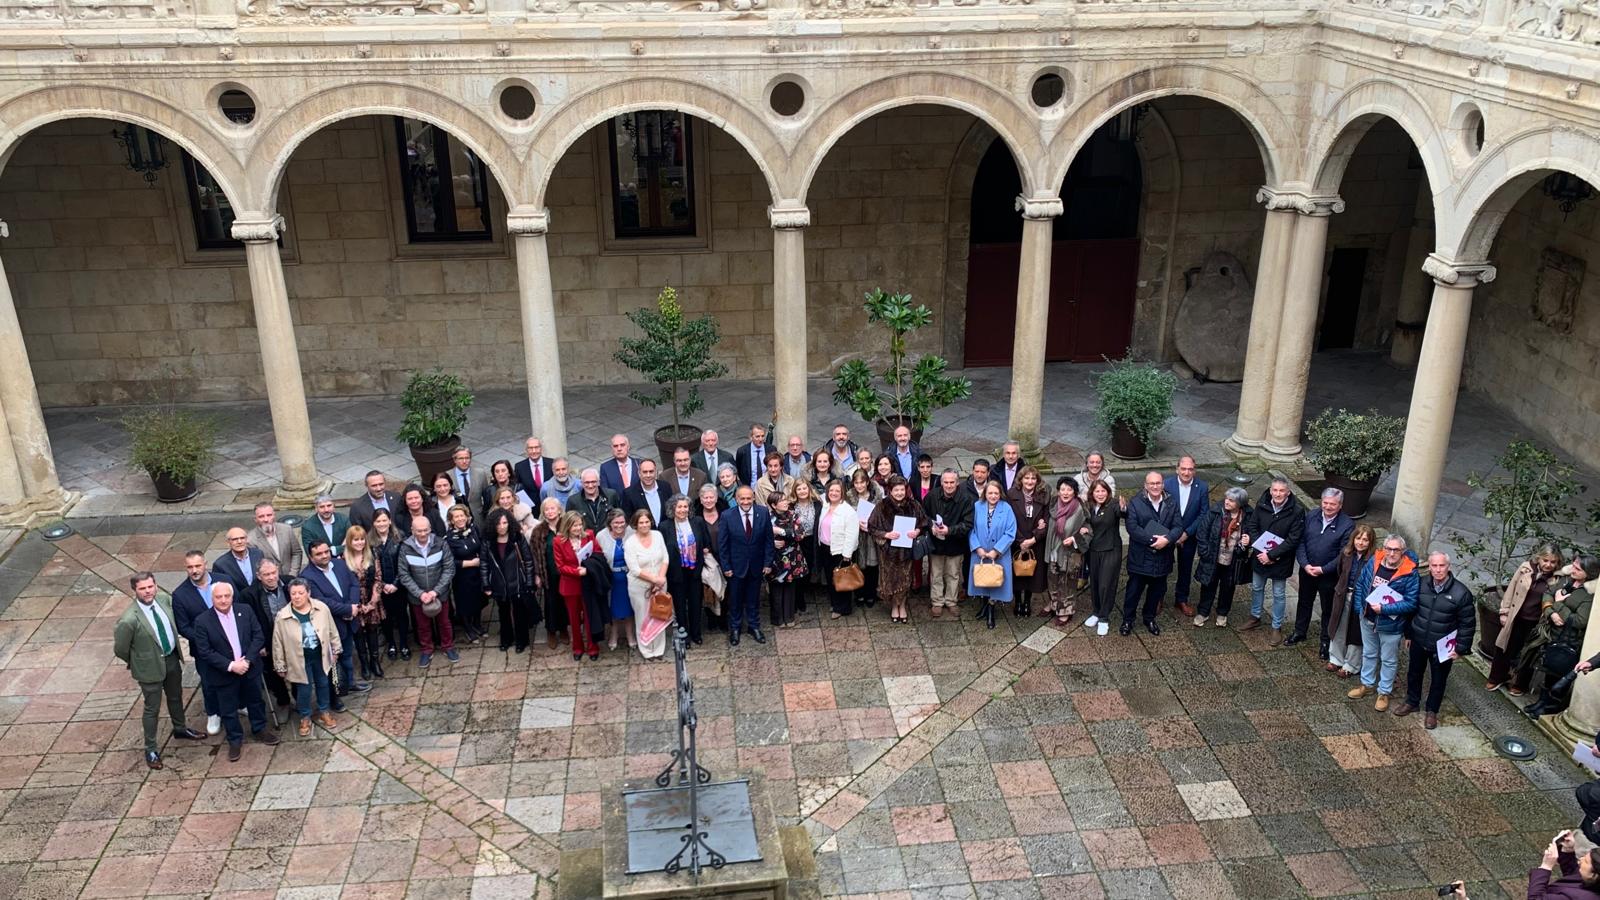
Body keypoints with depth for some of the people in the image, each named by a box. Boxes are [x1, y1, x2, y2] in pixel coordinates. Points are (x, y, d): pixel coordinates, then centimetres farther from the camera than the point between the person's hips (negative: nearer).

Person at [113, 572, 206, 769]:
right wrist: (138, 662, 0)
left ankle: (180, 729, 52)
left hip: (172, 658, 6)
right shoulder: (129, 619, -31)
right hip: (150, 667, -6)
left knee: (176, 697, 27)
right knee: (152, 708, 12)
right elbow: (120, 649, -16)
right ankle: (151, 749, 31)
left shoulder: (164, 599, -13)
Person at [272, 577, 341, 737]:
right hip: (300, 659, -2)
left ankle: (323, 711, 40)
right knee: (304, 689, 10)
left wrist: (336, 649, 6)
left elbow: (332, 630, 1)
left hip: (320, 655, 2)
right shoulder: (282, 617, -17)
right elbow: (278, 644, -9)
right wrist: (281, 666, -4)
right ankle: (305, 717, 33)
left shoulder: (322, 608, -12)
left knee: (323, 684, 18)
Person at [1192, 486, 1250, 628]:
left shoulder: (1247, 517, -13)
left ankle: (1222, 614, 39)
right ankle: (1203, 613, 33)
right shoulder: (1214, 512, -16)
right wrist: (1205, 552, -13)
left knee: (1227, 587, 18)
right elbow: (1201, 532, -10)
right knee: (1209, 585, 15)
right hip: (1212, 559, -1)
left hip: (1233, 562, 1)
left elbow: (1251, 535, 5)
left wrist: (1247, 542, -18)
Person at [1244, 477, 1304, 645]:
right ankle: (1255, 617, 43)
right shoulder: (1261, 505, -10)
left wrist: (1271, 555, -22)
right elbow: (1252, 527, -4)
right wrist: (1261, 551, -15)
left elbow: (1293, 540, -20)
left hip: (1281, 560, -4)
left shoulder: (1296, 511, -20)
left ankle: (1277, 627, 27)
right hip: (1260, 556, 4)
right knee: (1257, 588, 21)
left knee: (1278, 594, 11)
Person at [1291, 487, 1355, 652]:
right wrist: (1305, 564, -16)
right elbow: (1300, 542, -4)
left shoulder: (1348, 525, -17)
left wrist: (1323, 569, -20)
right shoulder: (1311, 516, -7)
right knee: (1304, 602, 22)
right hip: (1307, 570, 4)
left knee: (1328, 608, 13)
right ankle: (1299, 632, 42)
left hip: (1330, 575, -4)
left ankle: (1326, 641, 30)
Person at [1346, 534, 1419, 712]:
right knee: (1369, 654, 24)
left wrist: (1384, 609, -27)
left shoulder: (1410, 574, -23)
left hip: (1390, 625, -5)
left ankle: (1384, 692, 32)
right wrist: (1361, 605, 0)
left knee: (1388, 660, 15)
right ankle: (1367, 684, 43)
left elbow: (1411, 603, -23)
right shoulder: (1374, 562, -9)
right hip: (1368, 619, 5)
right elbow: (1360, 582, 5)